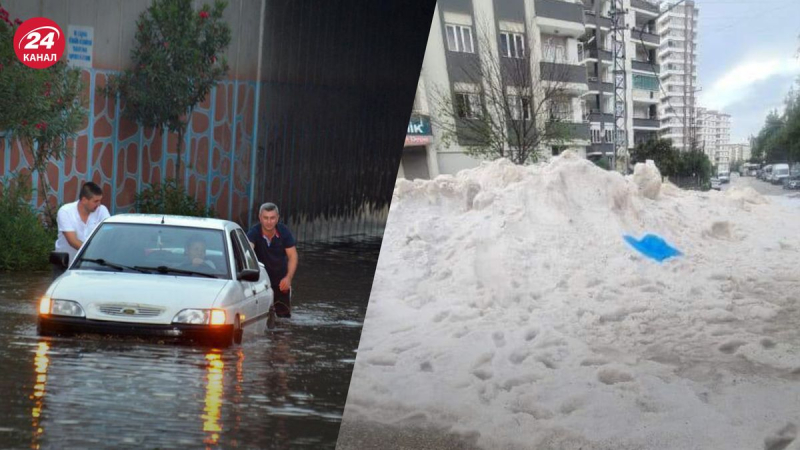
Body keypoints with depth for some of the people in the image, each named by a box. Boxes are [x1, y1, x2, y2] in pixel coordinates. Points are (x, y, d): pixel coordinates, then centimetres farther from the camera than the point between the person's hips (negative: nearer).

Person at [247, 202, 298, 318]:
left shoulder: (284, 232, -11)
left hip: (281, 280, 2)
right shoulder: (254, 233, -20)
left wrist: (288, 277, -24)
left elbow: (292, 256, -10)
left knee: (284, 313, 8)